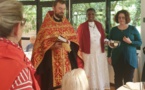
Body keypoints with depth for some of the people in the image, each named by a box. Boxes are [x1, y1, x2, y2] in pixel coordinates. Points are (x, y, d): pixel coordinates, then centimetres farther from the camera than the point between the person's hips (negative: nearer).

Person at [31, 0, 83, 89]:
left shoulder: (67, 25, 13)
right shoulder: (47, 25, -1)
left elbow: (75, 39, 11)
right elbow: (42, 43, -6)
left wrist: (69, 43, -11)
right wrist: (52, 46, -22)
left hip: (67, 61, 4)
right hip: (51, 62, -4)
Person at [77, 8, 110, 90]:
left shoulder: (99, 25, 8)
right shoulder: (82, 26, -5)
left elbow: (103, 37, 14)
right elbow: (79, 42, -5)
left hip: (100, 53, 4)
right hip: (88, 54, -4)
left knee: (100, 72, 7)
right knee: (90, 73, 1)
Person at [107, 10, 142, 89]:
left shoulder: (133, 29, 0)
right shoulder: (113, 30, 6)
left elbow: (140, 43, 0)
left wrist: (130, 42, -18)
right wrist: (109, 56, 7)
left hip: (129, 58, -2)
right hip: (117, 58, 2)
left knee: (128, 79, -2)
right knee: (118, 78, 7)